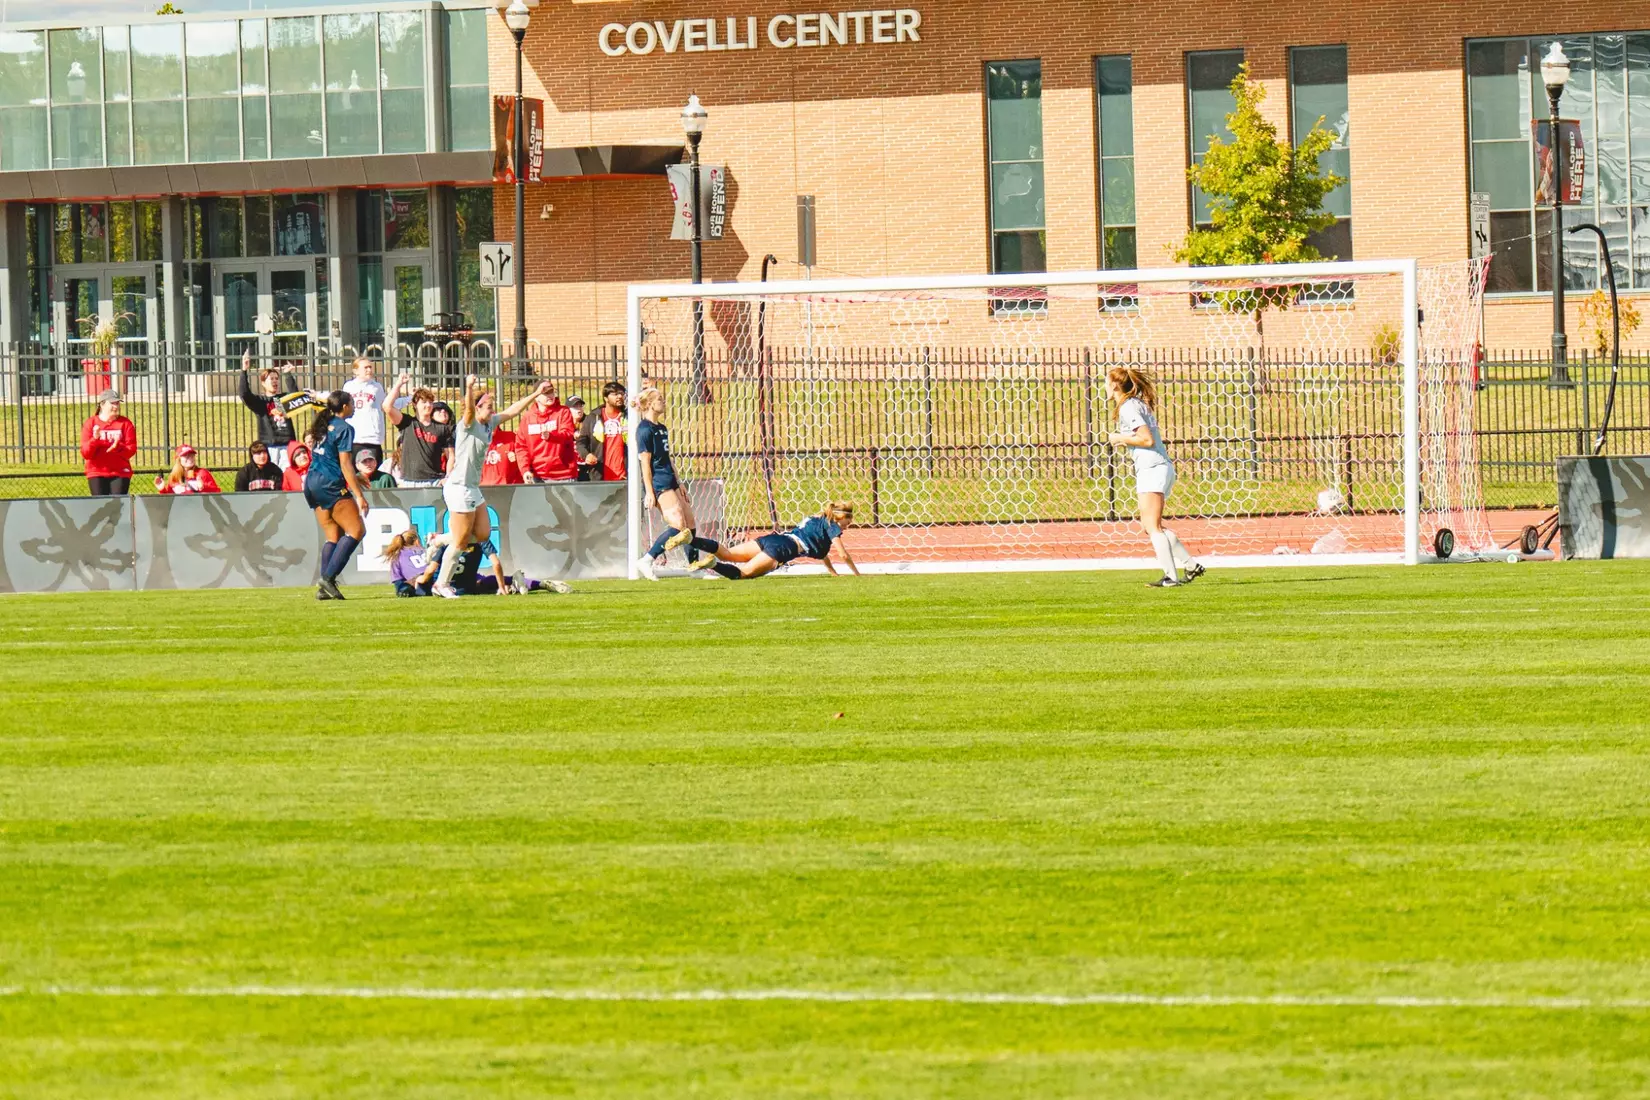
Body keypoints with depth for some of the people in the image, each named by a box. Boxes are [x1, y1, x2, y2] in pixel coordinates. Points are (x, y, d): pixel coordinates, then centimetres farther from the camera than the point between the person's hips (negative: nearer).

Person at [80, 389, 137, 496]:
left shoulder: (125, 423, 5)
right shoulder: (91, 423, 4)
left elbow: (132, 449, -1)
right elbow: (85, 453, -1)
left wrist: (118, 447, -22)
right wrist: (94, 439, -20)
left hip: (120, 474, 0)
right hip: (97, 473, 0)